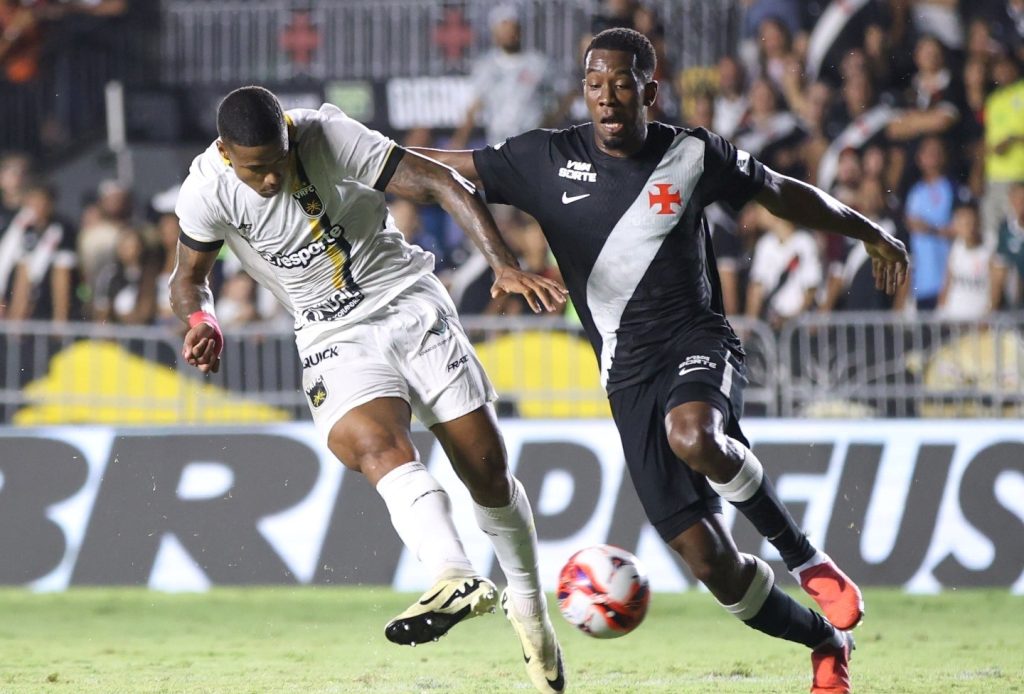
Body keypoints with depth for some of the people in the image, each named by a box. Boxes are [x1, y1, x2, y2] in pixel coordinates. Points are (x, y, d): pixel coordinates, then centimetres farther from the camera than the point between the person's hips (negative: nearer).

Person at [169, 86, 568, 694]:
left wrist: (506, 265, -27)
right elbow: (190, 276, 6)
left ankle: (529, 607, 19)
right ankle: (458, 580, -49)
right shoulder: (206, 192, -12)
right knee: (377, 447, -31)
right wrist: (201, 320, -17)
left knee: (487, 467, -1)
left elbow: (444, 185, -16)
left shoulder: (331, 137, -18)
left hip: (410, 302, 0)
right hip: (334, 339, 0)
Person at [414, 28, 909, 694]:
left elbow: (781, 192, 16)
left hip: (700, 341, -2)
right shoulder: (547, 160, 1)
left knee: (692, 436, -40)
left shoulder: (692, 155, 1)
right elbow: (439, 167, 6)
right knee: (707, 558, -5)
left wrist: (871, 233, 23)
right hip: (629, 377, 2)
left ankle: (807, 558, -16)